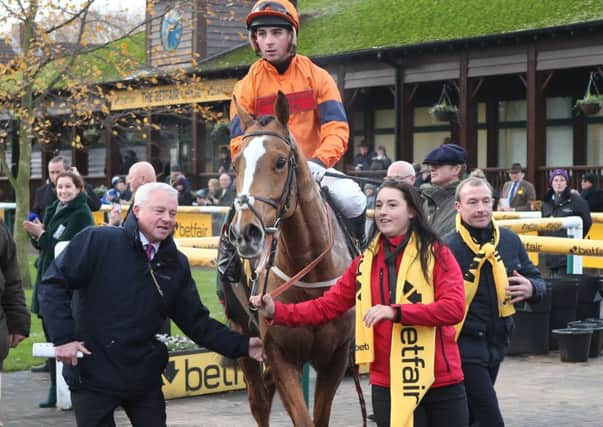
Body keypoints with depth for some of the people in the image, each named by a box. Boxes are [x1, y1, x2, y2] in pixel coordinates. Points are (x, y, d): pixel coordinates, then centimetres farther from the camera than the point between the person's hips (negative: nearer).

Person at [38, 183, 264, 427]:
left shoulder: (177, 265, 5)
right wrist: (63, 338, -17)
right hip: (92, 374, -4)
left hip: (144, 376, 4)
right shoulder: (97, 241, -10)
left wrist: (242, 346, -1)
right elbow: (53, 284, -9)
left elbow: (197, 322, 8)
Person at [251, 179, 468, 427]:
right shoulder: (366, 262, 8)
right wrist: (276, 311, -7)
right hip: (389, 384, 2)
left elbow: (454, 308, -17)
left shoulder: (436, 254, -4)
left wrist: (396, 312, -27)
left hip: (440, 381, -2)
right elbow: (327, 306, 6)